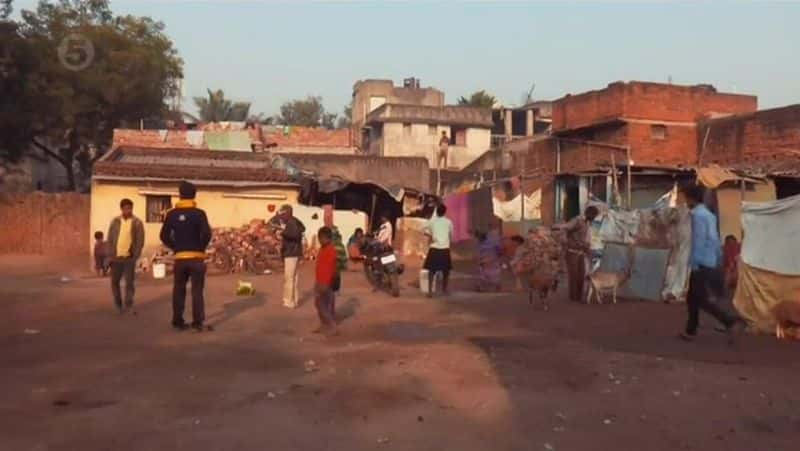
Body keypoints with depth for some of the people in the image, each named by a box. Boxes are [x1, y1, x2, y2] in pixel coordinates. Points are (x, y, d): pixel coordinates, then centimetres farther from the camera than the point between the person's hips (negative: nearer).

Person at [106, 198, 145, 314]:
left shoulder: (137, 222, -1)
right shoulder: (115, 221, 6)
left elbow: (140, 241, -3)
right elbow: (110, 240, 6)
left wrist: (135, 256, -12)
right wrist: (110, 256, 0)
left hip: (129, 258, -3)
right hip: (116, 257, 3)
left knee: (130, 283, -2)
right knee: (114, 281, 8)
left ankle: (128, 306, 2)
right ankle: (118, 305, 22)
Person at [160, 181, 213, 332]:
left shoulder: (172, 214, 2)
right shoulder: (199, 213, -8)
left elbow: (164, 236, 2)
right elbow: (207, 234, -17)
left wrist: (176, 247, 13)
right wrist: (201, 247, 0)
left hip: (180, 258, 3)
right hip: (196, 257, -3)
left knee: (179, 290, 14)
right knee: (197, 290, 2)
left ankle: (178, 321, 17)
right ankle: (198, 322, 0)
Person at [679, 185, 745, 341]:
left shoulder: (698, 215, -14)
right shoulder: (709, 214, 15)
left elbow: (698, 240, -20)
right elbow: (714, 239, 16)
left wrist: (694, 263, -18)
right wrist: (717, 260, 19)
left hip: (701, 263, -10)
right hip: (710, 263, 10)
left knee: (701, 300, -5)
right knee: (692, 298, 15)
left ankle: (731, 321, -9)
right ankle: (691, 331, 19)